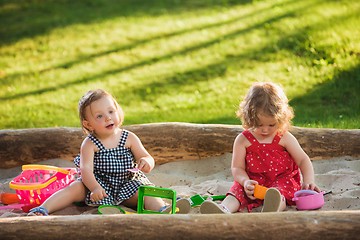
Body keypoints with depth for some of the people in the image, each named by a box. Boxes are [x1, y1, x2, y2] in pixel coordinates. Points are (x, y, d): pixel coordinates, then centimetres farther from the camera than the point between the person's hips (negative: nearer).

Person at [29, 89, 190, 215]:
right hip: (98, 184, -1)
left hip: (128, 184, 1)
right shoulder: (89, 144, -8)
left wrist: (146, 162, -29)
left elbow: (148, 158, -2)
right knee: (75, 188, -24)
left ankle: (163, 211, -54)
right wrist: (95, 188, -39)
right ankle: (42, 210, -29)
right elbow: (86, 169, -19)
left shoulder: (129, 138, -1)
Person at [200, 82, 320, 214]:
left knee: (279, 190, -36)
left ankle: (273, 208, -71)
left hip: (282, 179, -2)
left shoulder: (284, 138, 0)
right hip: (255, 182, 2)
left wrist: (308, 181, -16)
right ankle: (224, 209, -59)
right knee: (238, 189, -28)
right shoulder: (243, 140, 0)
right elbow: (237, 167, 0)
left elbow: (303, 160, 2)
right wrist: (245, 182, -23)